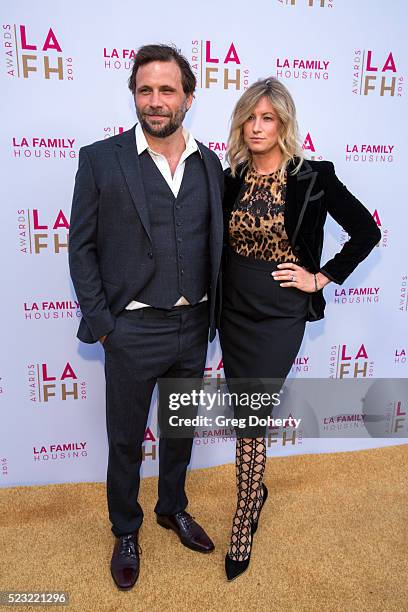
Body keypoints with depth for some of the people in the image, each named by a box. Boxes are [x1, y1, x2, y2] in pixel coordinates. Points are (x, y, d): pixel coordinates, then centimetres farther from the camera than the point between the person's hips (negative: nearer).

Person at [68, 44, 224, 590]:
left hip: (193, 329, 4)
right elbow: (82, 246, -5)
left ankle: (173, 509, 47)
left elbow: (216, 243, 9)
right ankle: (126, 531, 39)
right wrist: (100, 323, -9)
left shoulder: (210, 164, 4)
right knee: (125, 440, 14)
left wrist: (212, 314, 5)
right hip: (132, 332, -3)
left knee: (181, 428, 21)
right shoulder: (101, 160, -7)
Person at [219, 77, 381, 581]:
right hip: (234, 311, 4)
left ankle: (242, 531, 18)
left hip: (279, 316, -4)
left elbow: (367, 231, -1)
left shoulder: (313, 178, -7)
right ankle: (256, 488, 42)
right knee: (246, 413, 15)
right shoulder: (231, 180, 4)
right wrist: (214, 302, 5)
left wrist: (321, 278, -6)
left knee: (251, 419, -2)